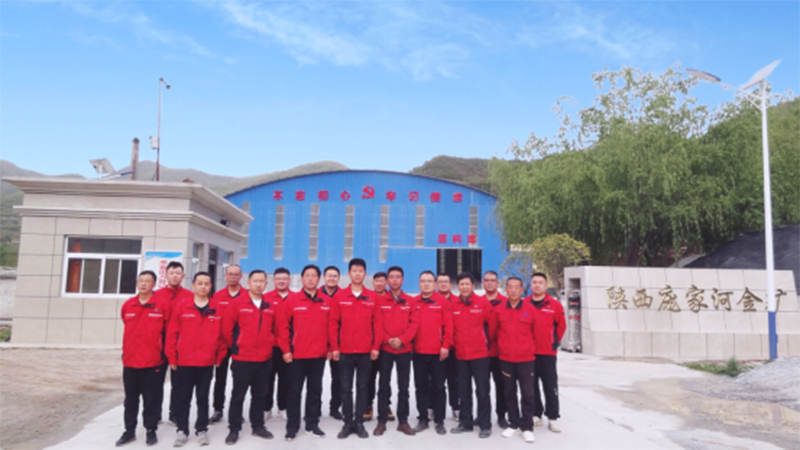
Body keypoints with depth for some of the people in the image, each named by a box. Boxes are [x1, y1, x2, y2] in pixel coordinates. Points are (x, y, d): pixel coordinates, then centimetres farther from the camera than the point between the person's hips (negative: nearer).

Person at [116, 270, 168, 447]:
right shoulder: (127, 305, 3)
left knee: (151, 399, 6)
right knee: (130, 399, 15)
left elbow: (168, 330, 0)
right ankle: (129, 431, 27)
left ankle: (151, 431, 20)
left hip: (152, 362, -3)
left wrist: (163, 350, 4)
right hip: (129, 361, 3)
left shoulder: (161, 305, -8)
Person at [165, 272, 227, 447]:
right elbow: (172, 333, -1)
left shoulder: (217, 308, 0)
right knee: (183, 398, 10)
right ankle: (182, 430, 23)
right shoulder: (181, 306, -2)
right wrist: (172, 357, -2)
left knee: (203, 398, 11)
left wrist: (220, 357, 2)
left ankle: (202, 430, 22)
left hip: (207, 363, 0)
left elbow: (222, 334, 3)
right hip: (184, 362, 0)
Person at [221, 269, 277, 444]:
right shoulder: (237, 304, -8)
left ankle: (258, 426, 27)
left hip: (265, 359, 4)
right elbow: (227, 329, -5)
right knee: (238, 395, 5)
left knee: (260, 394, 14)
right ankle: (234, 429, 17)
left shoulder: (270, 307, 4)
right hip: (242, 359, -4)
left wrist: (268, 344, 10)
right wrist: (235, 347, 2)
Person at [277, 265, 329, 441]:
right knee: (294, 391, 6)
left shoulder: (326, 302, 3)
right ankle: (292, 427, 18)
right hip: (296, 355, -3)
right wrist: (285, 349, -8)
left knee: (315, 390, 12)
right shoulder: (292, 299, -4)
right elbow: (282, 326, -5)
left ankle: (312, 425, 24)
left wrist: (331, 348, 5)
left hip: (319, 355, 3)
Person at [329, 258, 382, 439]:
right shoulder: (339, 296, 0)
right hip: (345, 351, 0)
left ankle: (359, 423, 19)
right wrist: (334, 347, -4)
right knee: (346, 388, 7)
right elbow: (333, 323, 0)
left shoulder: (372, 297, 3)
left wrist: (376, 347, -1)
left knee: (362, 388, 9)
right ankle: (348, 423, 17)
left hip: (365, 351, 1)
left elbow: (377, 323, 3)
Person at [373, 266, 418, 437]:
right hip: (385, 349, -1)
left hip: (404, 349, 1)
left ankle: (403, 421, 16)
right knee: (384, 385, 4)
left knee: (403, 386, 7)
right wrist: (387, 340, -15)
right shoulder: (380, 301, 3)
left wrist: (402, 340, -14)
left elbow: (414, 323, -2)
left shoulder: (410, 301, 5)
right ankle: (382, 421, 12)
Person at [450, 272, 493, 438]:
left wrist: (486, 342, 5)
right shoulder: (453, 305, 0)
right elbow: (450, 327, 8)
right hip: (460, 355, 3)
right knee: (463, 390, 14)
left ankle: (485, 425, 15)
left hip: (480, 354, -3)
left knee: (482, 390, 4)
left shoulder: (483, 302, -7)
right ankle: (465, 422, 26)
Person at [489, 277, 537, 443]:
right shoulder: (498, 310, -3)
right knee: (509, 393, 12)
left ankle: (527, 427, 14)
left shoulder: (530, 309, -6)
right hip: (505, 358, 2)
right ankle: (514, 424, 25)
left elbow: (535, 333, 5)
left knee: (527, 394, 2)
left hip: (526, 359, -2)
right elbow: (492, 331, 7)